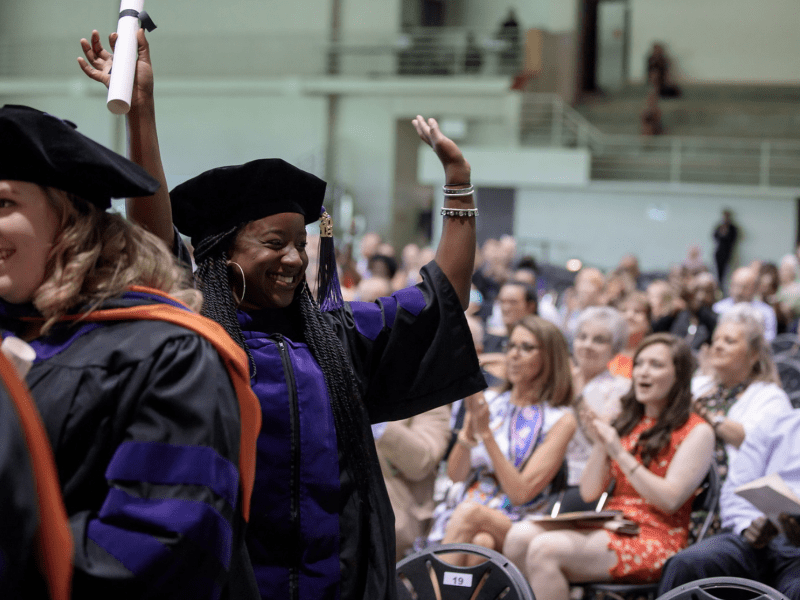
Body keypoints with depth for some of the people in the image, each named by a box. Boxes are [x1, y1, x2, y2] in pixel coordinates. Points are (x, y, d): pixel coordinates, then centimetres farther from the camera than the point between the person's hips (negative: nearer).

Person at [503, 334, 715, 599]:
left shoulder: (697, 432, 1)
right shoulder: (627, 424, 19)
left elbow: (670, 500, -12)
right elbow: (589, 493, 14)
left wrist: (620, 454, -13)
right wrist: (600, 446, -3)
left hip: (655, 541, -6)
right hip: (609, 527, 6)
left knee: (546, 549, -28)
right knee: (520, 536, -21)